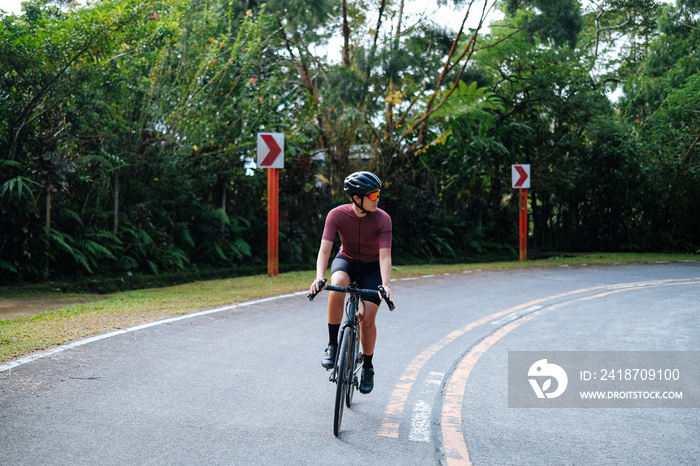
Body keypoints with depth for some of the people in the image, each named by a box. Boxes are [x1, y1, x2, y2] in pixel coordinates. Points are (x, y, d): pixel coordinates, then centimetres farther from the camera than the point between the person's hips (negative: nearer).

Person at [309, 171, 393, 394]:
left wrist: (385, 285, -45)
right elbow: (325, 249, -27)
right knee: (337, 285, -35)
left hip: (372, 268, 0)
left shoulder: (382, 219, -23)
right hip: (346, 261, 0)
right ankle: (332, 345, -19)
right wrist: (319, 277, -44)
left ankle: (367, 367, 12)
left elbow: (385, 256, -29)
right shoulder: (337, 215, -21)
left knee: (367, 318, -13)